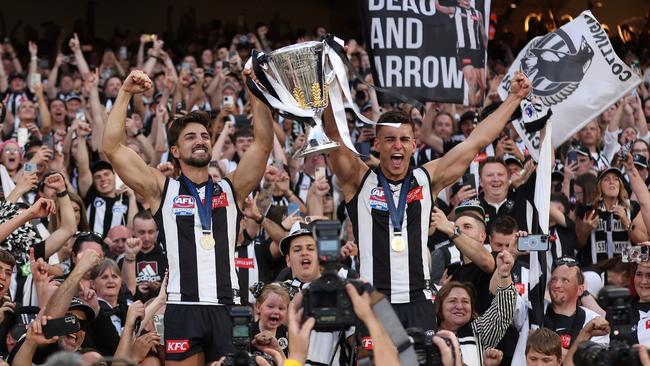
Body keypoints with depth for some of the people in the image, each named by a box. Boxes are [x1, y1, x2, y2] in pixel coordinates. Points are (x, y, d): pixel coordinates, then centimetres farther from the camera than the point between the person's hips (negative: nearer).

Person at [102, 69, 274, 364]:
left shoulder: (230, 189, 17)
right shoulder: (162, 190, 12)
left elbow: (264, 144, 9)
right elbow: (112, 148, 5)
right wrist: (125, 94, 2)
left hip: (227, 306, 2)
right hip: (182, 307, -2)